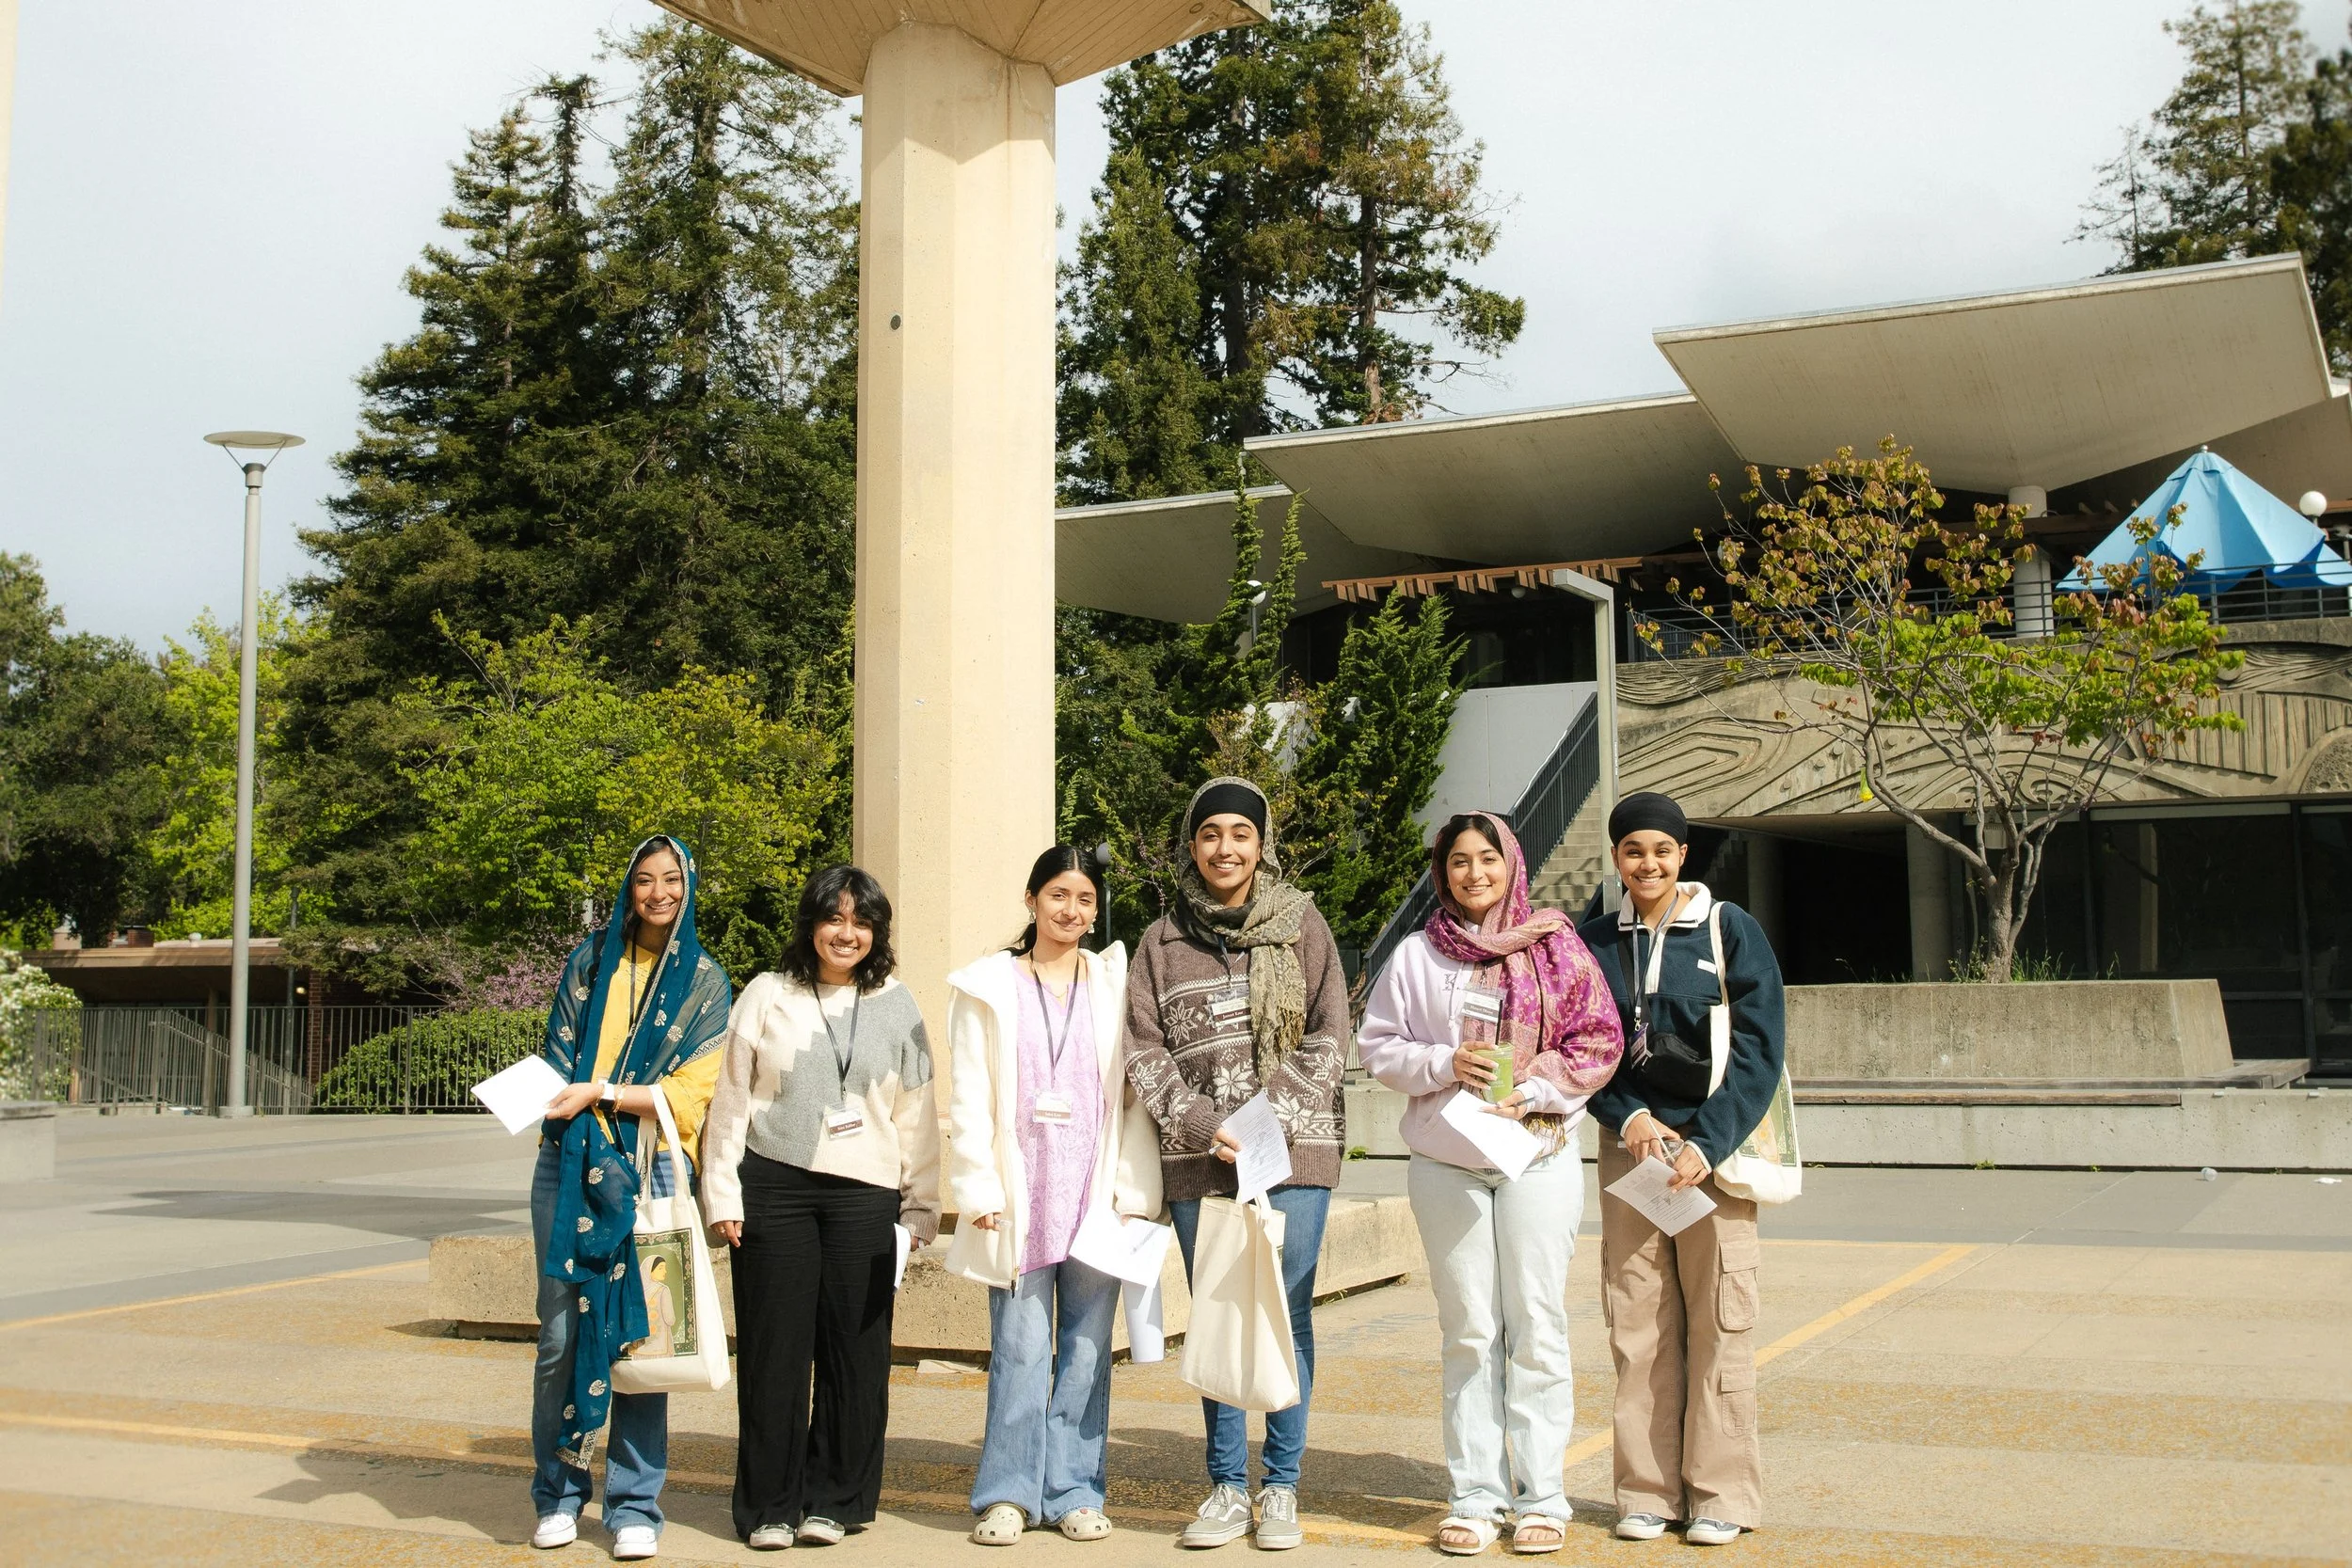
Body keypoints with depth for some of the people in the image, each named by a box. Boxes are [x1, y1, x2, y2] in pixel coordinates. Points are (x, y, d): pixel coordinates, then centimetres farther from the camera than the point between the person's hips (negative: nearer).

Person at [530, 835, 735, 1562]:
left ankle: (635, 1503, 6)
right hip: (573, 1165, 1)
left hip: (652, 1174, -1)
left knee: (640, 1331, -3)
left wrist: (597, 1093, -11)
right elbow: (559, 1058, 10)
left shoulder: (705, 981, 7)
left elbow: (692, 1090, -2)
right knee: (560, 1331, -1)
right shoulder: (589, 961, 12)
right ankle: (559, 1492, 13)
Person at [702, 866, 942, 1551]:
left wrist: (922, 1206, 6)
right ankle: (769, 1506, 12)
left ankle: (834, 1500, 14)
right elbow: (730, 1100, 6)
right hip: (773, 1189, -1)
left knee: (855, 1352, 2)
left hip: (864, 1195, 1)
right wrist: (722, 1193, 0)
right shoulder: (767, 995, 6)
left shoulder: (897, 1006, 10)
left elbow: (916, 1114, 10)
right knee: (774, 1351, 2)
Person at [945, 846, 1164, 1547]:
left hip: (1096, 1193, 1)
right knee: (1019, 1348, -2)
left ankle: (1074, 1491, 14)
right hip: (1019, 1194, -1)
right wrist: (979, 1192, -5)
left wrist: (1135, 1191, -2)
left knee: (1086, 1349, 5)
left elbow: (1137, 1093, 5)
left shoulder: (1116, 983, 8)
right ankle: (1010, 1493, 8)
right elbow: (968, 1100, 3)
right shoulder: (988, 988, 6)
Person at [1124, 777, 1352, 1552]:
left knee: (1288, 1314, 0)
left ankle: (1281, 1489, 10)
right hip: (1198, 1159, 2)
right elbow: (1144, 1051, 4)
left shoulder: (1301, 924, 5)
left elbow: (1329, 1036, 1)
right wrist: (1203, 1125, -9)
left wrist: (1269, 1118, -11)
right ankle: (1227, 1487, 15)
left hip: (1293, 1150, -1)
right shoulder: (1162, 941, 9)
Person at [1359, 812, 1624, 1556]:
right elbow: (1377, 1044, 6)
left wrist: (1533, 1089, -11)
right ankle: (1475, 1496, 11)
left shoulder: (1555, 946, 3)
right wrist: (1444, 1063, -10)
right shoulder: (1417, 955, 6)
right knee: (1468, 1332, 5)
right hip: (1445, 1165, 1)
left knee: (1536, 1327, 1)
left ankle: (1540, 1497, 8)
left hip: (1538, 1155, -1)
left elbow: (1598, 1040, 2)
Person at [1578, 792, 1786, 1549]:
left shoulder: (1729, 929, 0)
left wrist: (1708, 1143, -12)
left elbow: (1759, 1047, -4)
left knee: (1719, 1321, -2)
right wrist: (1629, 1118, -8)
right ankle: (1648, 1491, 11)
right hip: (1630, 1145, 2)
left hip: (1714, 1146, -2)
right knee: (1637, 1324, 2)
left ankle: (1721, 1495, 7)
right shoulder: (1595, 941, 8)